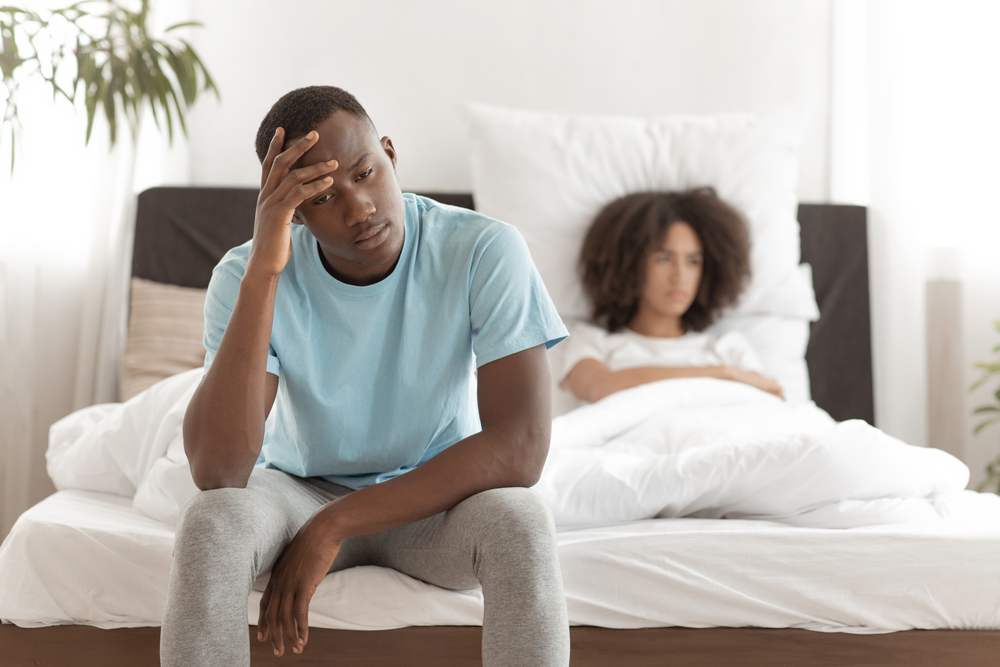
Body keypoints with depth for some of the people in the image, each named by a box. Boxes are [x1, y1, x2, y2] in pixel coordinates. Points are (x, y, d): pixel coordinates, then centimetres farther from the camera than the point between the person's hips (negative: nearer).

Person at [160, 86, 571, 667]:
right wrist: (262, 270, -37)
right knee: (210, 521, -31)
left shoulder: (486, 252, -21)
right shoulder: (247, 275, -18)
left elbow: (520, 449, -28)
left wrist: (331, 528, -29)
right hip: (300, 489, 1)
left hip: (436, 493, 0)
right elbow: (216, 473, -30)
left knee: (522, 524, -33)